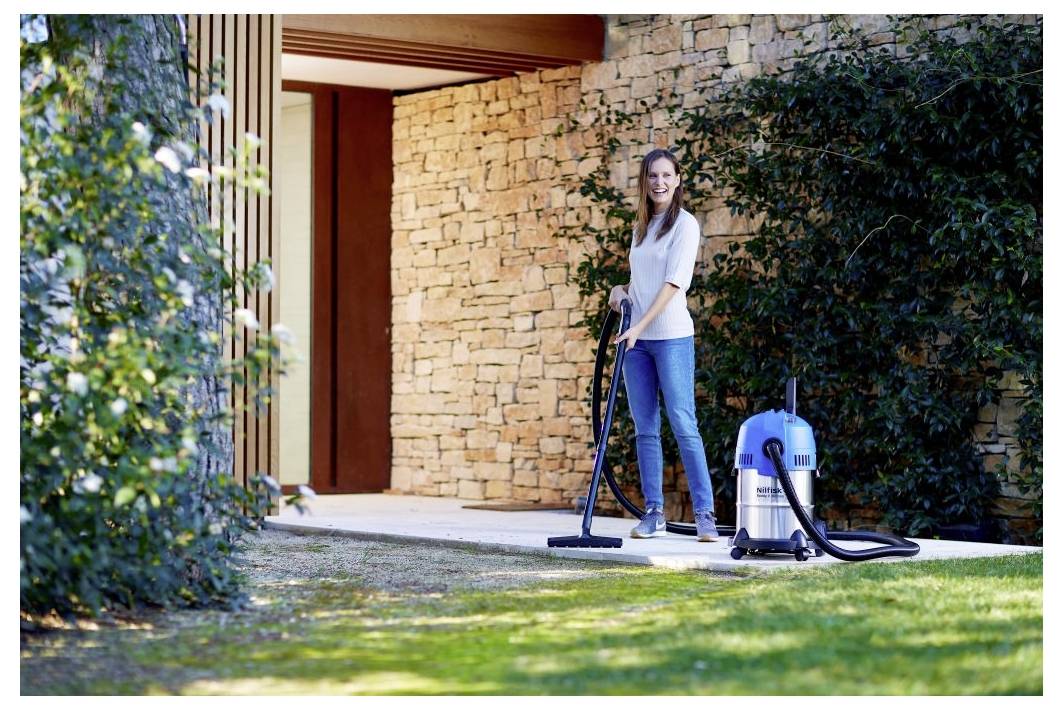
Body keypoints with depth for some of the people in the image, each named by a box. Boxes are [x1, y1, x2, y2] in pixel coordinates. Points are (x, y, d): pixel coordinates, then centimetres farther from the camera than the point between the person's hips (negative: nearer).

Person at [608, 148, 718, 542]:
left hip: (672, 337, -7)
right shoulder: (640, 226, 15)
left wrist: (640, 325, -20)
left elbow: (673, 283, -13)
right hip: (636, 338, 7)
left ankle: (705, 514, -8)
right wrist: (622, 289, 4)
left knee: (683, 425, -9)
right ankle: (654, 512, 9)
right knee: (645, 429, 5)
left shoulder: (685, 224, -5)